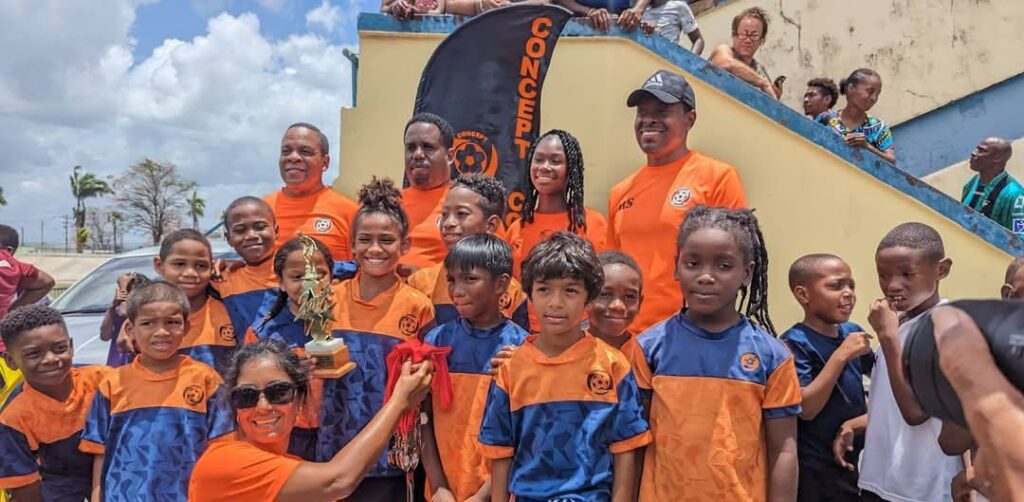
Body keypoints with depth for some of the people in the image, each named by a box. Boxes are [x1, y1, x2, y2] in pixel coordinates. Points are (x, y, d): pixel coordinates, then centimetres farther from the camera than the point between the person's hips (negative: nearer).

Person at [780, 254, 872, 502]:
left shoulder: (853, 332, 1)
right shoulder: (794, 343, -16)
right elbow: (806, 409, -24)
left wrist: (864, 419, -5)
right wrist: (841, 355, -26)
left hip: (858, 463, 6)